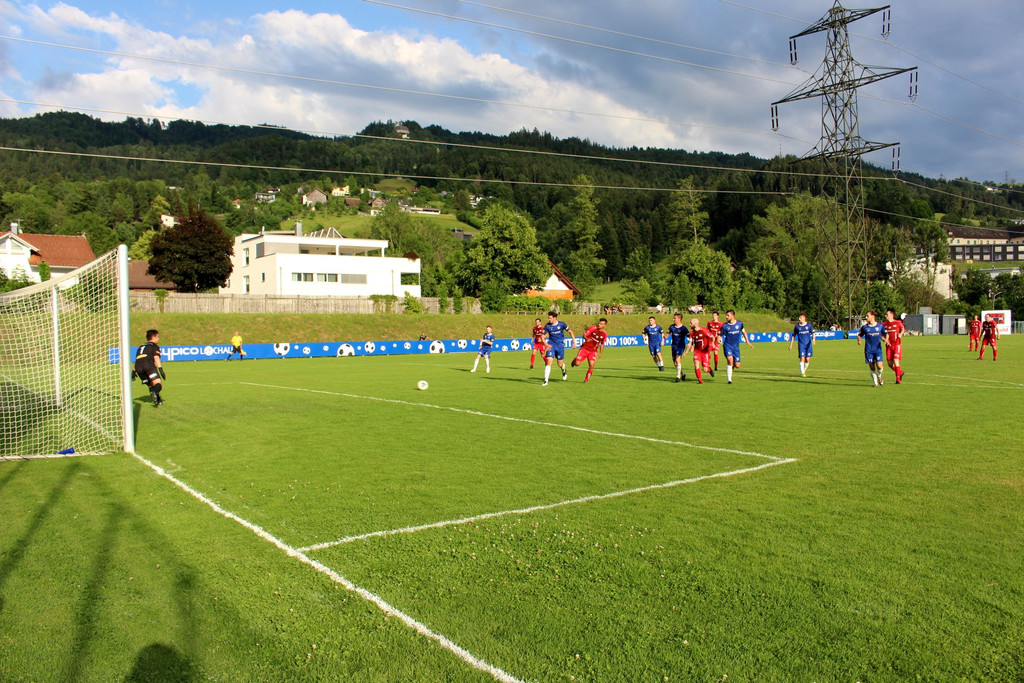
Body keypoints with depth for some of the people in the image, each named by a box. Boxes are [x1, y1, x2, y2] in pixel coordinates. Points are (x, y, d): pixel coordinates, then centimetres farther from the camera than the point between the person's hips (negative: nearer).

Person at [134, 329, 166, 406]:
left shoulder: (141, 347, 34)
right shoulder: (154, 346, 15)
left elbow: (137, 359, 32)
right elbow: (156, 358, 0)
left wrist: (134, 372, 33)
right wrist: (161, 369, -8)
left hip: (138, 367, 6)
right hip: (148, 364, -6)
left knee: (151, 385, 16)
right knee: (158, 384, -17)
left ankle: (158, 400, -2)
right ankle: (155, 392, -50)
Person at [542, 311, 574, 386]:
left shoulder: (561, 324, -9)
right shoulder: (547, 326, -7)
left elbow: (570, 331, 3)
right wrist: (546, 344, -19)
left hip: (560, 346, 0)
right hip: (551, 346, 0)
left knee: (560, 364, 6)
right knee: (548, 361, -17)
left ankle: (564, 371, 45)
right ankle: (546, 381, -13)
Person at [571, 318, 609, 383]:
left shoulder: (604, 334, 0)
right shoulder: (593, 328, -9)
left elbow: (602, 344, 13)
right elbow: (584, 334, -8)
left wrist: (600, 353, 1)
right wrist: (586, 338, -31)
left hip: (593, 351, 2)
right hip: (584, 348, -2)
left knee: (591, 365, -17)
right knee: (577, 364, -11)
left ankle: (586, 379, 7)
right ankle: (575, 360, 28)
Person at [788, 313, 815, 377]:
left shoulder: (809, 325, 4)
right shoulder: (797, 326, 5)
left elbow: (813, 333, 2)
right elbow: (793, 335, 12)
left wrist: (813, 339, -18)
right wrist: (791, 344, 11)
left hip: (808, 344, 1)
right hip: (801, 345, -1)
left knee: (807, 360, 1)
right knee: (802, 358, -12)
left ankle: (804, 370, 24)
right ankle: (802, 373, -8)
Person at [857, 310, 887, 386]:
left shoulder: (880, 326, 1)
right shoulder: (864, 327, 1)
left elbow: (883, 335, 14)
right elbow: (859, 335, 10)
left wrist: (884, 340, -5)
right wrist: (859, 340, -12)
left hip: (878, 349, -1)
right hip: (868, 350, 1)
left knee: (879, 366, -13)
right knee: (872, 367, 2)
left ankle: (879, 377, 19)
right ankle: (875, 382, 18)